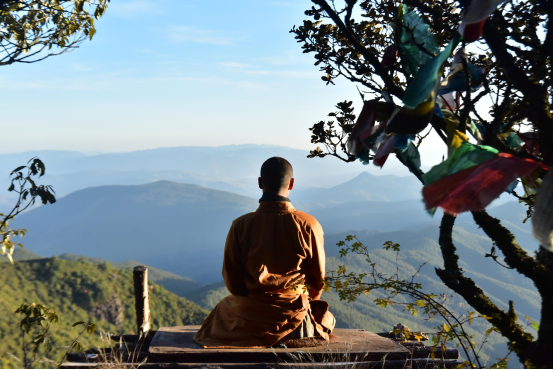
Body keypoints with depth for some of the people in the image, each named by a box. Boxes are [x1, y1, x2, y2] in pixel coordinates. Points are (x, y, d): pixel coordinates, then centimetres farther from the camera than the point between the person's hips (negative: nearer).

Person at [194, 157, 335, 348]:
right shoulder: (309, 225, -13)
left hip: (250, 320, 1)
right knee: (327, 318, 33)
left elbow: (232, 282, -4)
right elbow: (318, 278, -3)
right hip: (297, 322, 0)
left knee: (223, 308, 35)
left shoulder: (241, 226, -11)